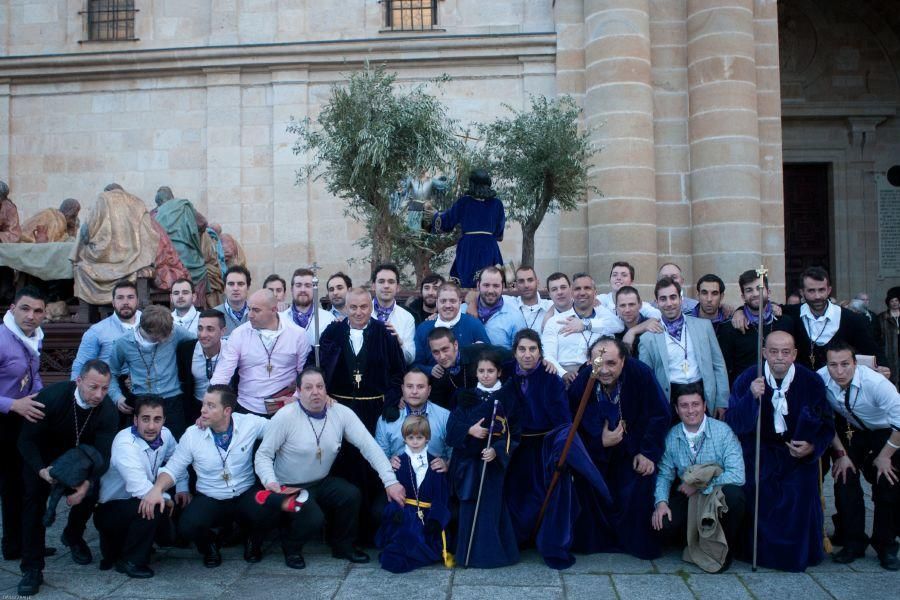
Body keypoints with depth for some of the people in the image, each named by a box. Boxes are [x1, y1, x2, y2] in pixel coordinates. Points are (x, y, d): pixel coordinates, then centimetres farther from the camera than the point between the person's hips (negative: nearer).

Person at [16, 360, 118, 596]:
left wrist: (87, 484, -45)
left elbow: (102, 455, -27)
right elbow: (26, 439, -24)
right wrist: (41, 470, -41)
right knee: (33, 499, -17)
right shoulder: (51, 396, -32)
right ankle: (32, 569, -6)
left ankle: (73, 537, 17)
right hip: (42, 457, -2)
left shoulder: (108, 411, -26)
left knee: (91, 492, -16)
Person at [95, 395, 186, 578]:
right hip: (109, 509, -8)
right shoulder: (125, 443, -28)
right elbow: (139, 488, -36)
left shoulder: (164, 434, -7)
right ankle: (129, 561, -9)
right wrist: (166, 499, -21)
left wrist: (182, 488, 6)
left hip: (138, 502, 8)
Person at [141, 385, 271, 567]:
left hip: (246, 495, -1)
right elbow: (172, 469, -2)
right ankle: (209, 544, 12)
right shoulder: (192, 434, -6)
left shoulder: (249, 423, -9)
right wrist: (157, 488, -20)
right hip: (209, 499, 1)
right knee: (187, 527, -29)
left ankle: (252, 539, 8)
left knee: (267, 512, -32)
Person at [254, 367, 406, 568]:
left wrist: (390, 481, -23)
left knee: (353, 495, -21)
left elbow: (369, 446, -14)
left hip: (323, 482, 4)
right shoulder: (285, 417, -16)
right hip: (290, 488, -4)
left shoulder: (342, 413, -9)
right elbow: (263, 454, -11)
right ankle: (291, 547, 9)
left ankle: (343, 546, 8)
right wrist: (270, 480, -32)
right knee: (313, 519, -28)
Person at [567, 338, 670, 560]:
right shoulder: (580, 383, -20)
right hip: (595, 448, 1)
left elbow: (660, 415, -12)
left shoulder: (641, 373, -24)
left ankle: (640, 545, 6)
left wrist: (649, 453, -15)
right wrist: (600, 443, -25)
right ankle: (591, 541, 9)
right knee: (587, 488, -15)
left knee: (636, 491, -19)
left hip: (634, 448, -1)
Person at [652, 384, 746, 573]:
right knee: (662, 522, -25)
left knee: (733, 493, -36)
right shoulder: (671, 436, -3)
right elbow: (664, 474, 3)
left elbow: (737, 475, -24)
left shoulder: (723, 431, -15)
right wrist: (661, 501, -16)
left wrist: (700, 485, -22)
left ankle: (725, 549, -7)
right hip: (687, 496, 2)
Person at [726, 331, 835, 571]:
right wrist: (751, 397, -34)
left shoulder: (811, 382, -10)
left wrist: (813, 447, -17)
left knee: (798, 504, -12)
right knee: (760, 504, -14)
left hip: (799, 455, 1)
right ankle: (759, 550, 14)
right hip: (759, 456, -1)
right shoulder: (748, 379, -12)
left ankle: (797, 554, 16)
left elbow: (827, 425, 2)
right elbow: (732, 423, -18)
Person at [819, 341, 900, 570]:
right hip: (848, 431, 3)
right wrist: (840, 453, -10)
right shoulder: (820, 380, -25)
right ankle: (853, 543, 5)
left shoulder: (874, 382, -34)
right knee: (844, 478, -9)